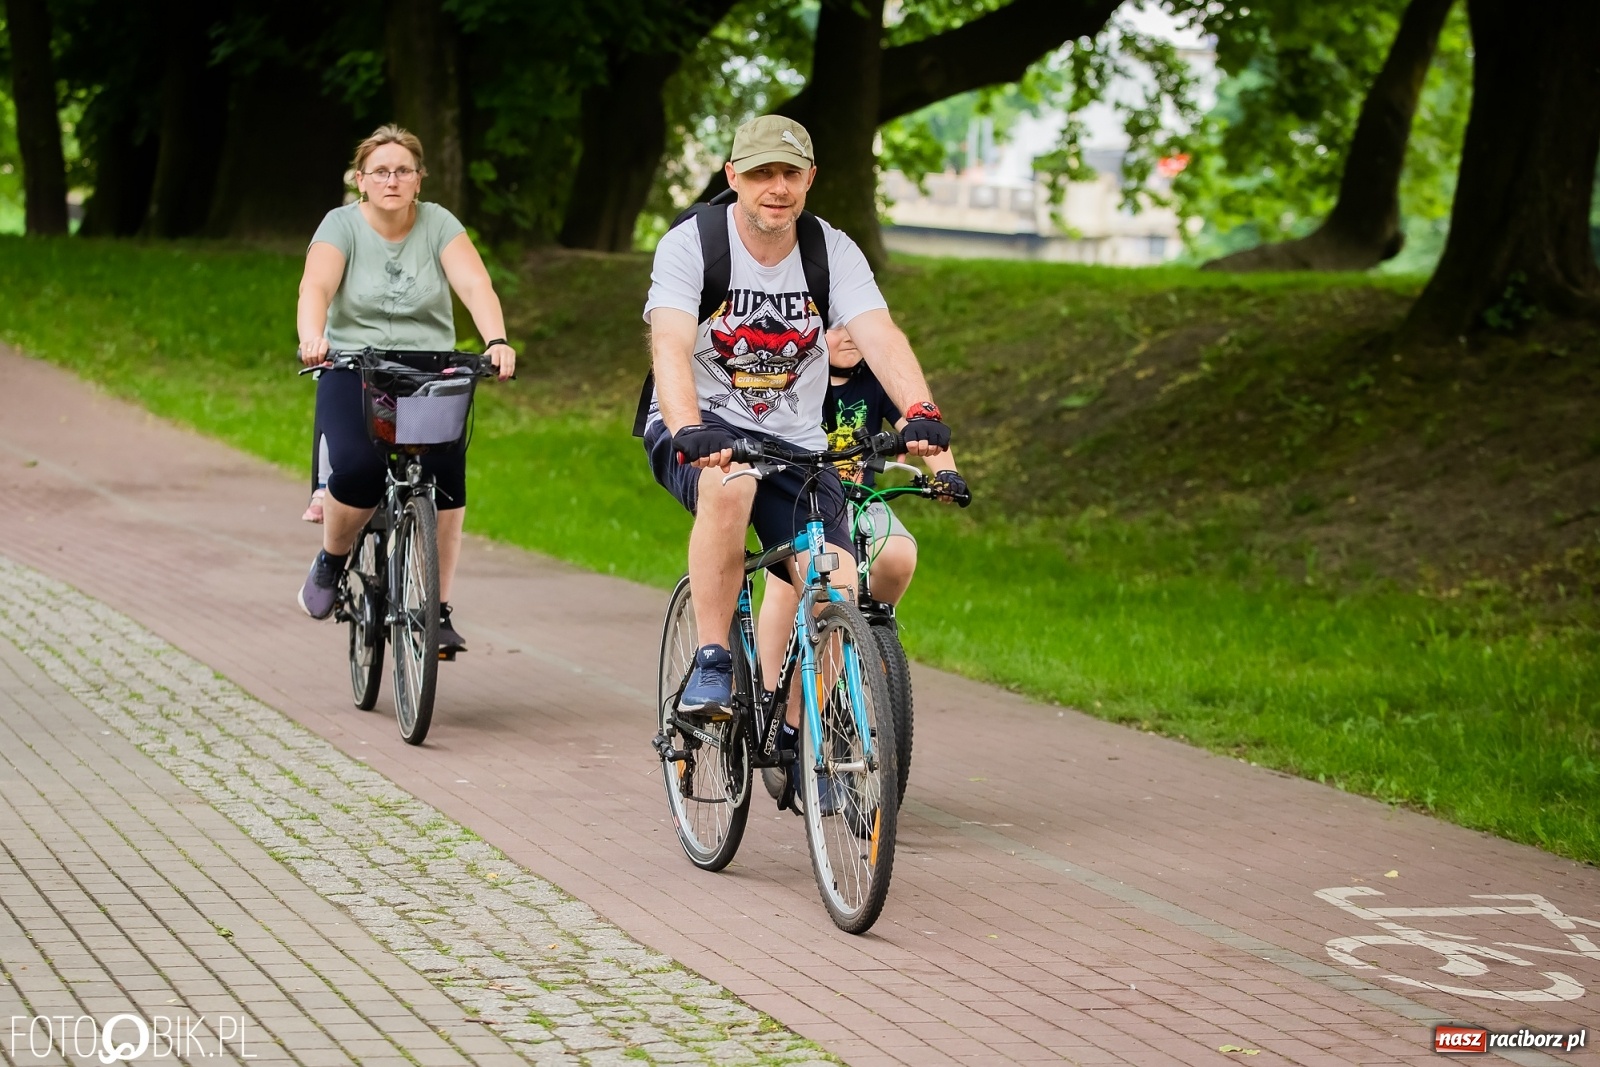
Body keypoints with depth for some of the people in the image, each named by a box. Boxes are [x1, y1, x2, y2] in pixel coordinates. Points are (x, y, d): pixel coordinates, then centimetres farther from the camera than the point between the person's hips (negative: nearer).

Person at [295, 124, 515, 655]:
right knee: (356, 470, -27)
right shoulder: (342, 224, -2)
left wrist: (496, 341, -34)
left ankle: (438, 609, -10)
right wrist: (311, 337, -42)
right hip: (353, 370, -1)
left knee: (445, 473, -22)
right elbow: (315, 286, -20)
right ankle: (331, 562, 5)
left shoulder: (438, 224, 1)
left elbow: (474, 283, -14)